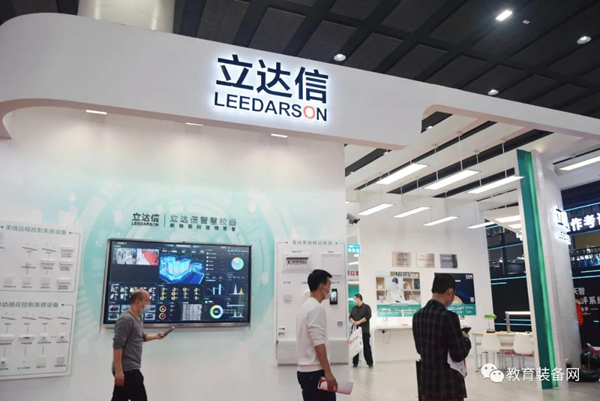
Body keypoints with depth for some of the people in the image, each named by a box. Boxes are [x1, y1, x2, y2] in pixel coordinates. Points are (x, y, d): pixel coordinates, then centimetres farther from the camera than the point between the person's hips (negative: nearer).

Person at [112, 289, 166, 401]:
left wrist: (155, 336, 15)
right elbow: (117, 345, -22)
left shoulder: (138, 319, 16)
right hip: (127, 369, -9)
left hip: (130, 368, 9)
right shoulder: (126, 319, -16)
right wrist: (118, 370, -24)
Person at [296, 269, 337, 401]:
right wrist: (328, 372, -19)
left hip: (304, 370, 9)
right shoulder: (316, 308, -15)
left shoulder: (305, 306, 15)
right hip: (316, 371, -9)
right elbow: (318, 343, -20)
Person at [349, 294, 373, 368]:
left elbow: (368, 317, -12)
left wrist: (359, 322, -18)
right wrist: (353, 321, -11)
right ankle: (355, 363, 10)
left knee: (366, 346, -2)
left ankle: (370, 363, 5)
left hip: (364, 330, -5)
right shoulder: (354, 308, 15)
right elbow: (350, 317, 12)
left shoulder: (366, 307, -1)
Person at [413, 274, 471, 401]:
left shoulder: (417, 316, 1)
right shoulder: (449, 317, -20)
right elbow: (459, 355, -16)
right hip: (449, 386, -6)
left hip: (426, 384, 6)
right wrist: (465, 339, 3)